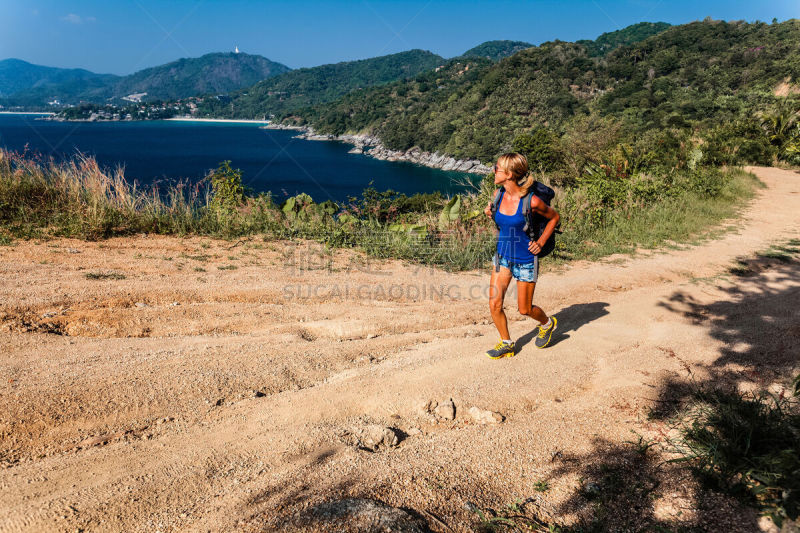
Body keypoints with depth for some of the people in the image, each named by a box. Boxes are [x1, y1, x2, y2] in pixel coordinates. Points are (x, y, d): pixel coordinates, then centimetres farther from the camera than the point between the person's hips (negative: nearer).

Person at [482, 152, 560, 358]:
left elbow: (554, 217, -3)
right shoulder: (498, 194, -6)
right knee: (494, 304, -2)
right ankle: (506, 344, 21)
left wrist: (540, 242, -8)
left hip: (525, 259, -5)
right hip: (502, 255, 5)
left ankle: (547, 323, 42)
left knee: (524, 309, 8)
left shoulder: (531, 201, -21)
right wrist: (489, 211, -1)